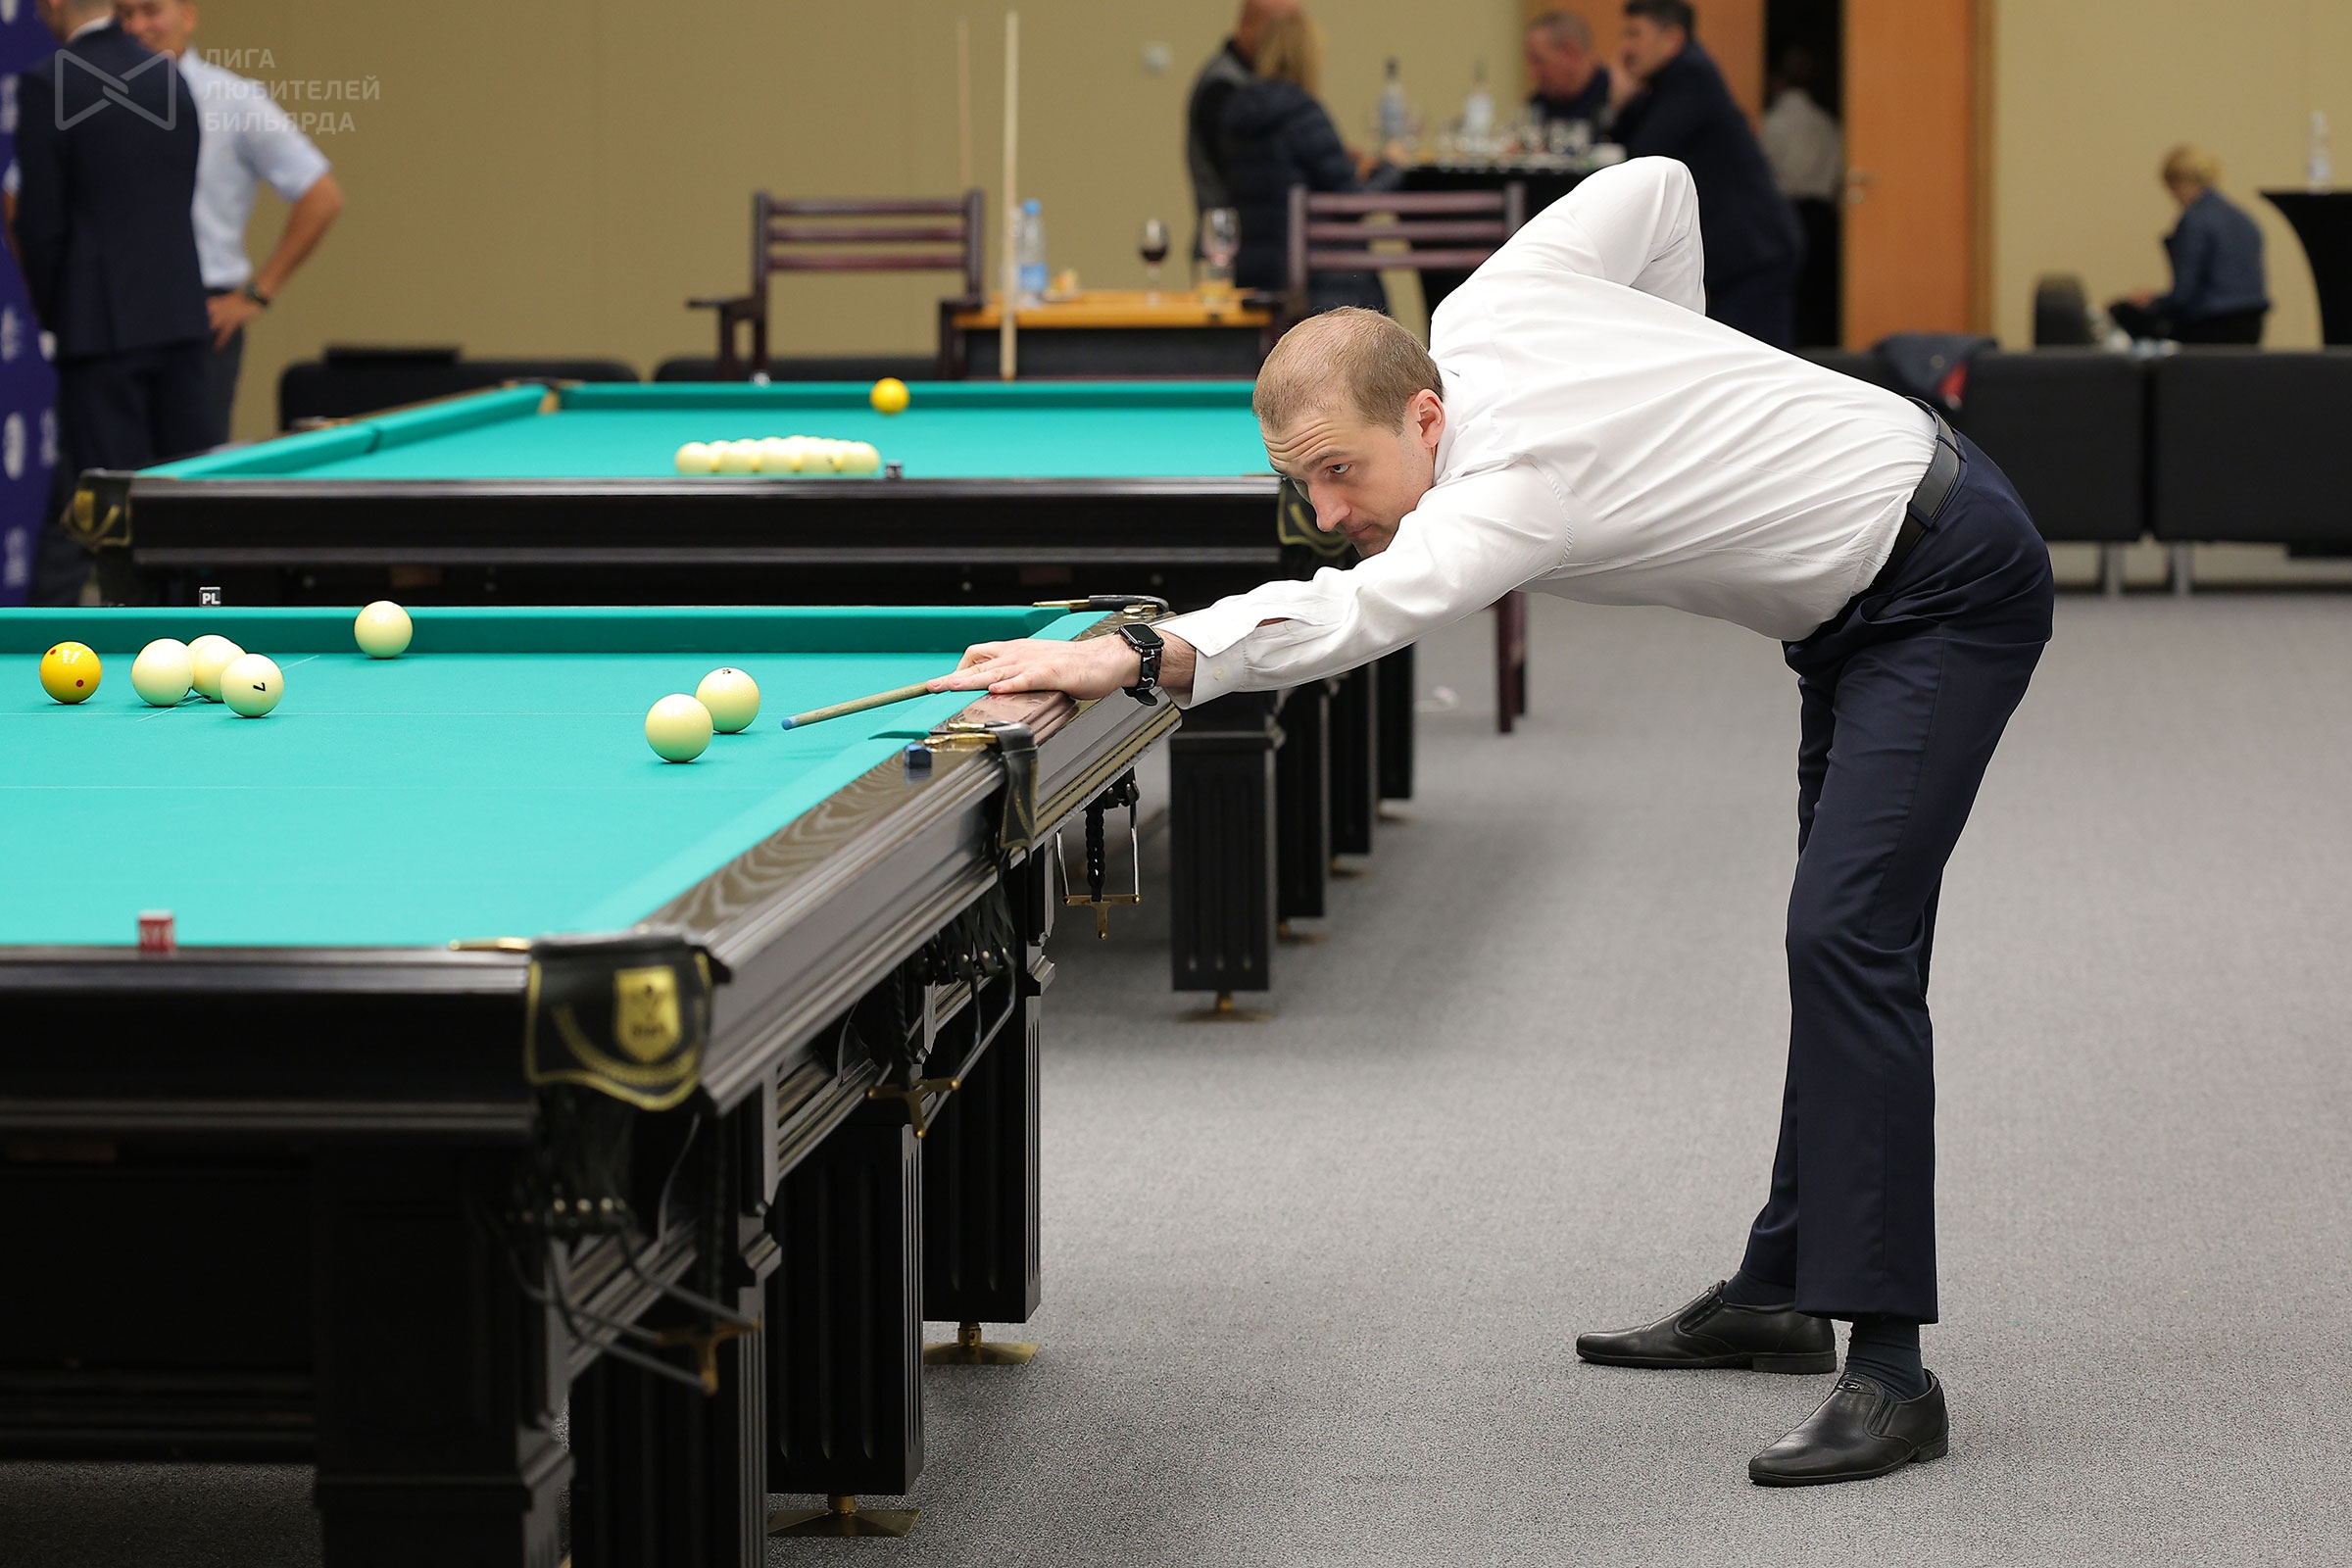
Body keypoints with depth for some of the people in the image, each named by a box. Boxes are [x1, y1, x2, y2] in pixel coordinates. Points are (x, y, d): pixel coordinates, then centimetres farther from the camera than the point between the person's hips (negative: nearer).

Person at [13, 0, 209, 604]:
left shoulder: (45, 87, -11)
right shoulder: (170, 76, 8)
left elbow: (41, 217, -9)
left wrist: (50, 310, 5)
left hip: (103, 322, -6)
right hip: (181, 310, 6)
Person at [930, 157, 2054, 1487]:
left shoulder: (1520, 480, -33)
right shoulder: (1485, 309, -8)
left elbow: (1360, 611, -52)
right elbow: (1659, 183, 7)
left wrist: (1139, 656, -65)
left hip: (1950, 585, -11)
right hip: (1857, 588, 11)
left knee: (1846, 939, -20)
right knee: (1839, 937, 16)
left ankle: (1891, 1372, -23)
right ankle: (1782, 1291, 25)